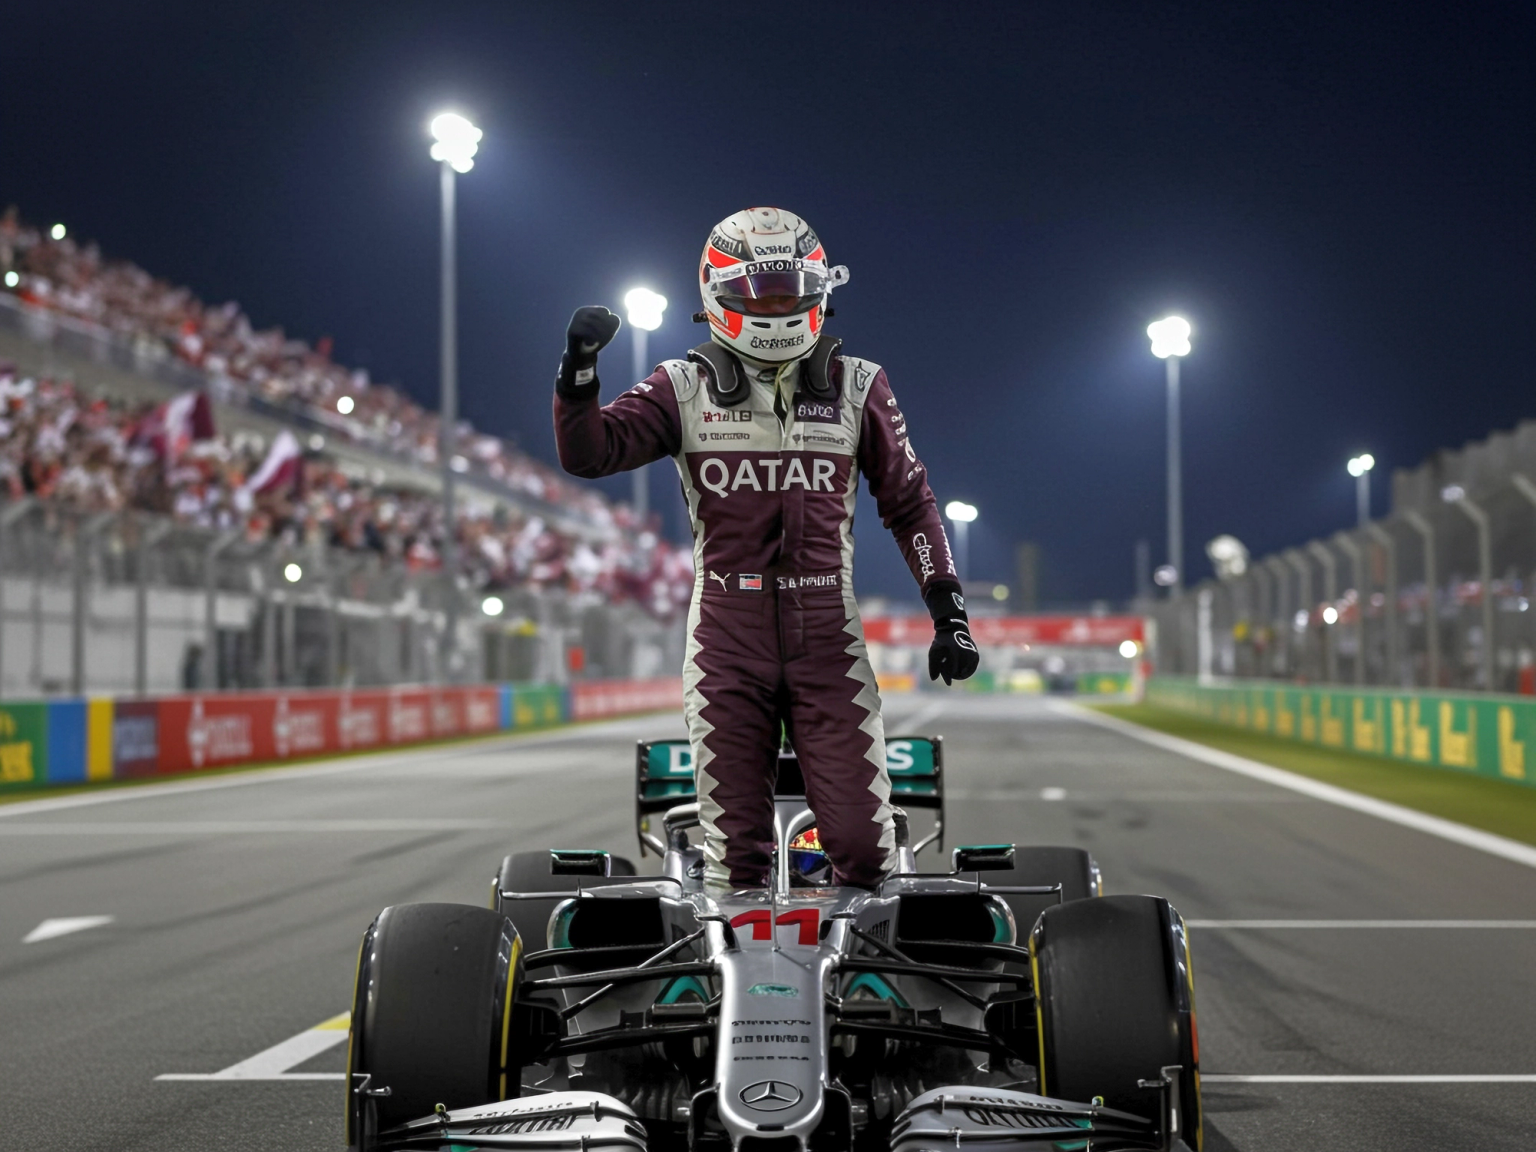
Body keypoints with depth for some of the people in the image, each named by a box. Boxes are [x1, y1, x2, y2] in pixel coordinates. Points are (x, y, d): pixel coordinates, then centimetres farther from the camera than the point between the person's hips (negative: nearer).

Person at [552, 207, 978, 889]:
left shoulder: (857, 387, 8)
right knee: (735, 856, 4)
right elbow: (588, 453, -3)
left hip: (827, 635, 1)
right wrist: (578, 369, -20)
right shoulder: (686, 389, 5)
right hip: (727, 638, 0)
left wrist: (948, 609, 5)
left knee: (864, 848, -3)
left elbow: (909, 501, 12)